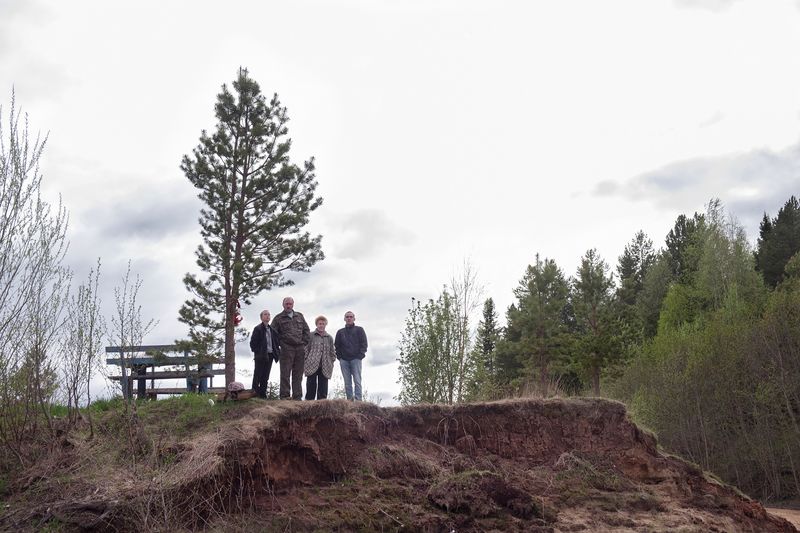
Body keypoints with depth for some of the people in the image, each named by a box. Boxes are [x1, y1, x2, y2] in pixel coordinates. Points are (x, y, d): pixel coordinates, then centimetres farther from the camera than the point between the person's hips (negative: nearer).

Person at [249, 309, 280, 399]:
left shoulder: (272, 329, 12)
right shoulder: (258, 329, -6)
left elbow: (277, 341, 17)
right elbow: (253, 343, -8)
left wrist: (277, 351, 5)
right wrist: (257, 352, -12)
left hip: (270, 355, 6)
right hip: (261, 356, -6)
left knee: (265, 376, 9)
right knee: (258, 375, -1)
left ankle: (263, 393, 15)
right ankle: (255, 392, 4)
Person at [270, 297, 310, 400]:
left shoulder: (299, 316, 18)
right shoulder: (278, 318, 7)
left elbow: (307, 330, 19)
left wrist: (304, 342, 8)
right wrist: (281, 343, -6)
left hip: (300, 349, 4)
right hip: (287, 348, -4)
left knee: (298, 374, 6)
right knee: (285, 373, -6)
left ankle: (297, 396, 9)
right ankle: (284, 396, -4)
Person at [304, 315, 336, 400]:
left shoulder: (329, 338, 15)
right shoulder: (311, 336, 4)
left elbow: (332, 352, 18)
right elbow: (306, 349, 3)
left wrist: (332, 361, 8)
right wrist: (305, 361, -3)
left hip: (325, 367, 3)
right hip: (312, 366, -3)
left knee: (323, 388, 3)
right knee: (311, 386, -2)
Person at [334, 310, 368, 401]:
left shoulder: (359, 330, 10)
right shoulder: (340, 332, 18)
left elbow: (364, 343, 4)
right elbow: (337, 345, 16)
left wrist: (360, 355, -6)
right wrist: (339, 356, 3)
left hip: (356, 359, -3)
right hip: (344, 360, 3)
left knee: (357, 381, -9)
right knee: (347, 382, 2)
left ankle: (358, 400, -13)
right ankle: (349, 400, 3)